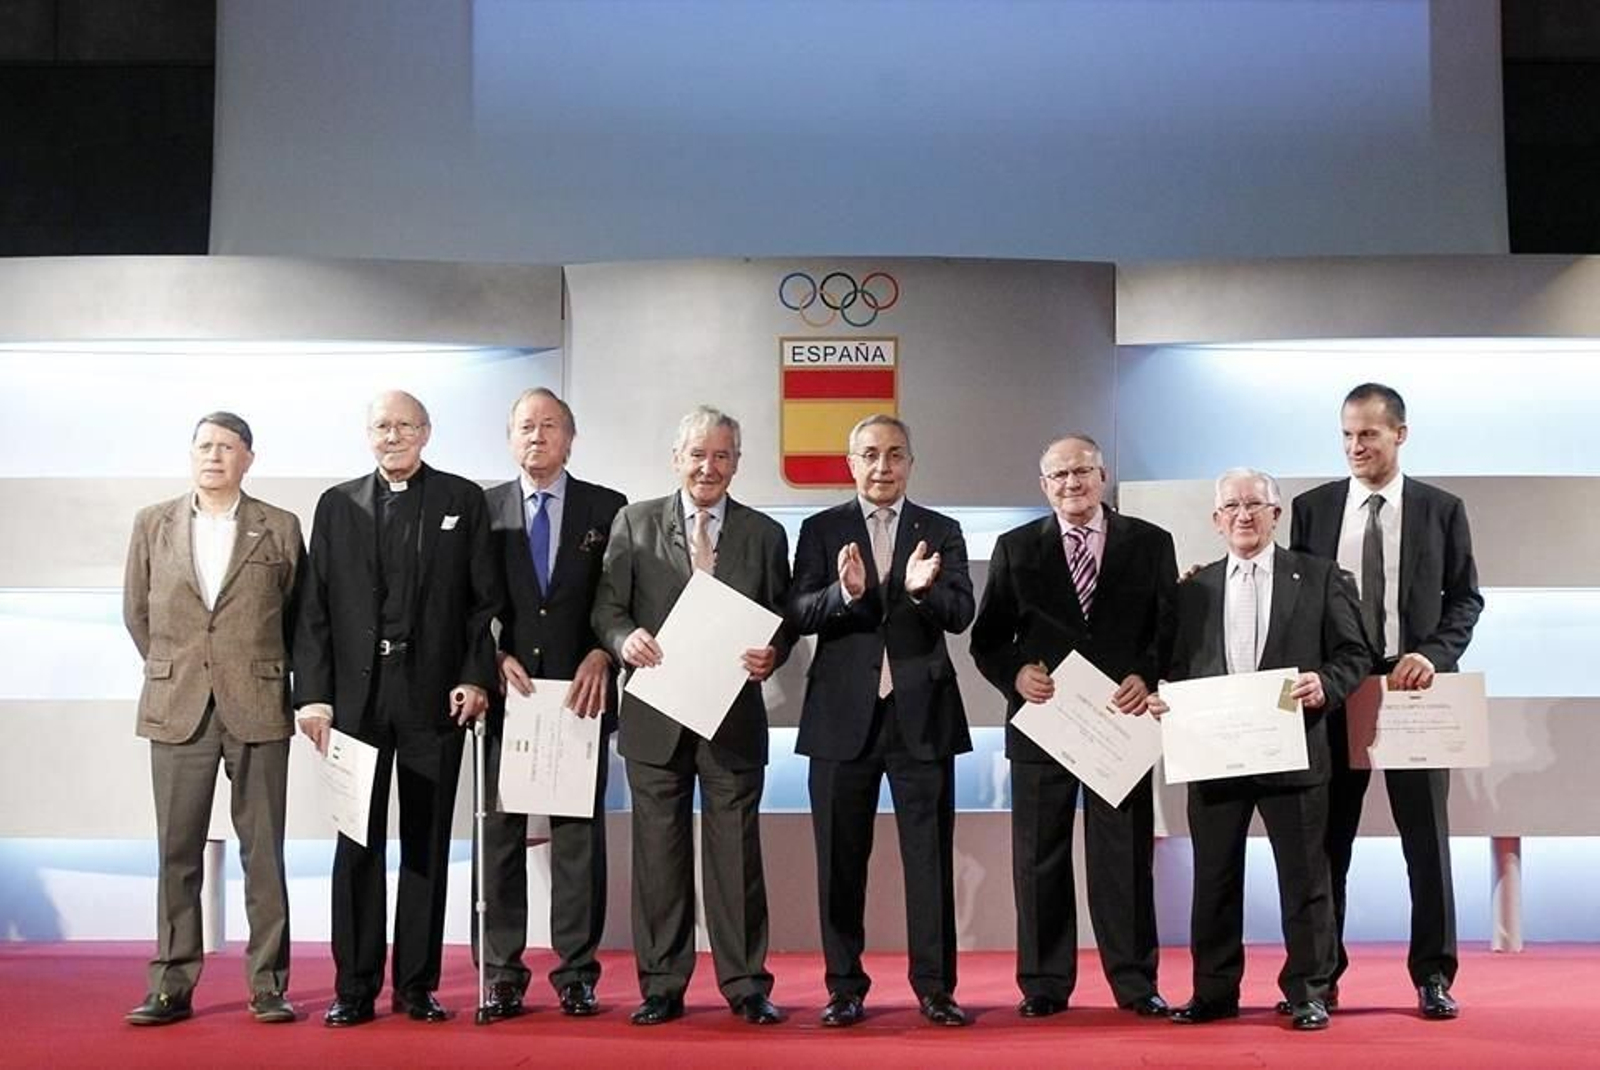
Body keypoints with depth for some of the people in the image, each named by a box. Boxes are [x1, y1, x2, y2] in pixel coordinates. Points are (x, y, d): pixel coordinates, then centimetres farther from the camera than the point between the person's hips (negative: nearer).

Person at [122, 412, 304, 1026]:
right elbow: (136, 613, 14)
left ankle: (268, 985, 9)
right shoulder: (152, 524, 8)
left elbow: (297, 613, 10)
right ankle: (172, 986, 11)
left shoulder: (281, 529, 2)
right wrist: (173, 672, 14)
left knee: (263, 852, 3)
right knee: (177, 853, 4)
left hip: (258, 709, -1)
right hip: (177, 709, 1)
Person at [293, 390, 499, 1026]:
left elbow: (484, 599, 4)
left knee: (427, 844, 5)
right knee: (357, 844, 3)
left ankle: (417, 985, 13)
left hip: (435, 697, -1)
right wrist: (313, 693, -3)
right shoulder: (337, 505, 10)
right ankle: (355, 987, 11)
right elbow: (315, 609, 5)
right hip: (356, 695, 1)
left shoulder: (463, 500, 7)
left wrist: (476, 676, -7)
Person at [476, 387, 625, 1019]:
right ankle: (502, 975, 10)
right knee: (501, 833, 3)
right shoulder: (484, 509, 9)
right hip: (506, 692, 1)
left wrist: (601, 654, -10)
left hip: (580, 693, -1)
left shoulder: (607, 509, 7)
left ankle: (577, 974, 10)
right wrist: (494, 658, -7)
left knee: (579, 835, 3)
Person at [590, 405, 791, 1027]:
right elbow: (607, 605, 5)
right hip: (656, 716, 0)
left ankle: (745, 986, 13)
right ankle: (661, 987, 15)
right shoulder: (635, 523, 7)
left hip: (735, 715, 0)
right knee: (658, 852, 6)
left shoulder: (764, 535, 8)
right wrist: (624, 639, -16)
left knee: (735, 851, 3)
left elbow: (783, 620, 9)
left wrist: (772, 655, -12)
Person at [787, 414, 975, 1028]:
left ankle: (935, 987, 11)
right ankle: (845, 987, 17)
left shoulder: (941, 532, 7)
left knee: (930, 856, 3)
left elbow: (962, 615, -4)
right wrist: (845, 592, -24)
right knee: (841, 859, 6)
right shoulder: (822, 531, 6)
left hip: (923, 713, 0)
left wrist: (923, 590, -25)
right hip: (844, 716, 0)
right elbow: (797, 615, -4)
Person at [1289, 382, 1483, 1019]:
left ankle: (1433, 977, 14)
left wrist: (1433, 654, -11)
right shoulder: (1312, 508, 6)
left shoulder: (1442, 510, 4)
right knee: (1326, 840, 6)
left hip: (1413, 685, -1)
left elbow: (1466, 598, 5)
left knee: (1426, 837, 3)